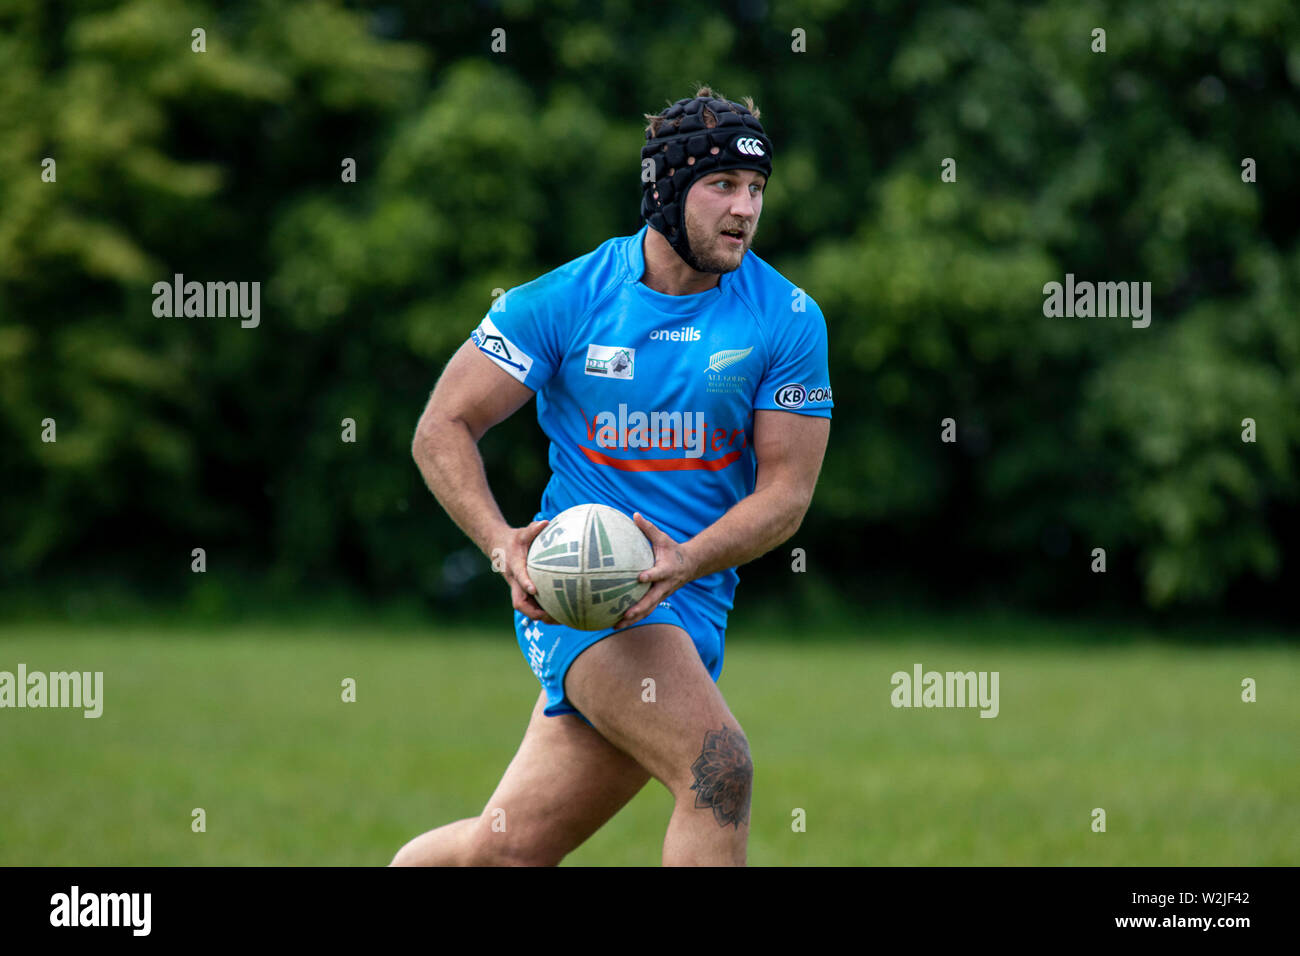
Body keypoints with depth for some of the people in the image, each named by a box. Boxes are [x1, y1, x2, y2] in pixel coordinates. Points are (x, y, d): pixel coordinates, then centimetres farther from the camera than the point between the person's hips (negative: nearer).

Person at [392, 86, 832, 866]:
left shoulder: (788, 319, -1)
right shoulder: (565, 299, -6)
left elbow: (787, 489, -3)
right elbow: (443, 428, -2)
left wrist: (686, 561, -21)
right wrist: (502, 542, -19)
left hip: (694, 602, 3)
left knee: (510, 847, 5)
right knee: (719, 767, -26)